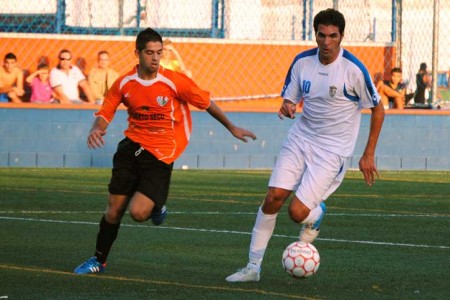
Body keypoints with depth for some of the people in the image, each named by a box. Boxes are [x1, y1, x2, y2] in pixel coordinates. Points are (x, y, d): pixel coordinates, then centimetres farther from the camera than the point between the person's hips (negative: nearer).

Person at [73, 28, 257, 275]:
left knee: (138, 212, -19)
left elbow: (206, 103, 2)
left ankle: (157, 206, 19)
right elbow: (105, 114, 4)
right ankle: (99, 260, 25)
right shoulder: (124, 84, -1)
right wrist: (96, 130, -19)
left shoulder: (175, 81, -11)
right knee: (113, 210, 4)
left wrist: (231, 128, 9)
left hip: (160, 154, -3)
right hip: (132, 147, 3)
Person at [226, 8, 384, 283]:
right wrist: (287, 107, -15)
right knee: (274, 197, -10)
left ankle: (317, 214, 25)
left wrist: (369, 155, -5)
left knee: (298, 212, -14)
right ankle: (253, 267, 1)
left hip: (333, 149, -4)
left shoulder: (354, 69, -15)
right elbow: (290, 98, 11)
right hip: (300, 138, 4)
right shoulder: (303, 62, -2)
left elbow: (378, 110, -5)